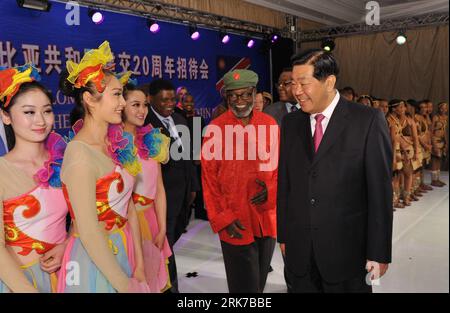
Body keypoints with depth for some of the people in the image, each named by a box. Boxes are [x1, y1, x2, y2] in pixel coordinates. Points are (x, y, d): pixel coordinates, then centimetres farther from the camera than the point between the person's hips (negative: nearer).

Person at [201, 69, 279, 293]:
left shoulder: (270, 124, 2)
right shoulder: (215, 128, -7)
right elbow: (209, 179, -4)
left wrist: (271, 191, -10)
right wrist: (222, 218, -9)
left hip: (267, 219, 4)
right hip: (235, 224, -3)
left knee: (260, 282, 20)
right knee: (245, 285, 5)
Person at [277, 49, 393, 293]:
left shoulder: (368, 121, -9)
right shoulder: (291, 123, 4)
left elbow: (380, 190, -9)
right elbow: (284, 184, 6)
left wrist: (379, 253, -8)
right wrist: (283, 235, 6)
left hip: (346, 251, -3)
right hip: (298, 251, 4)